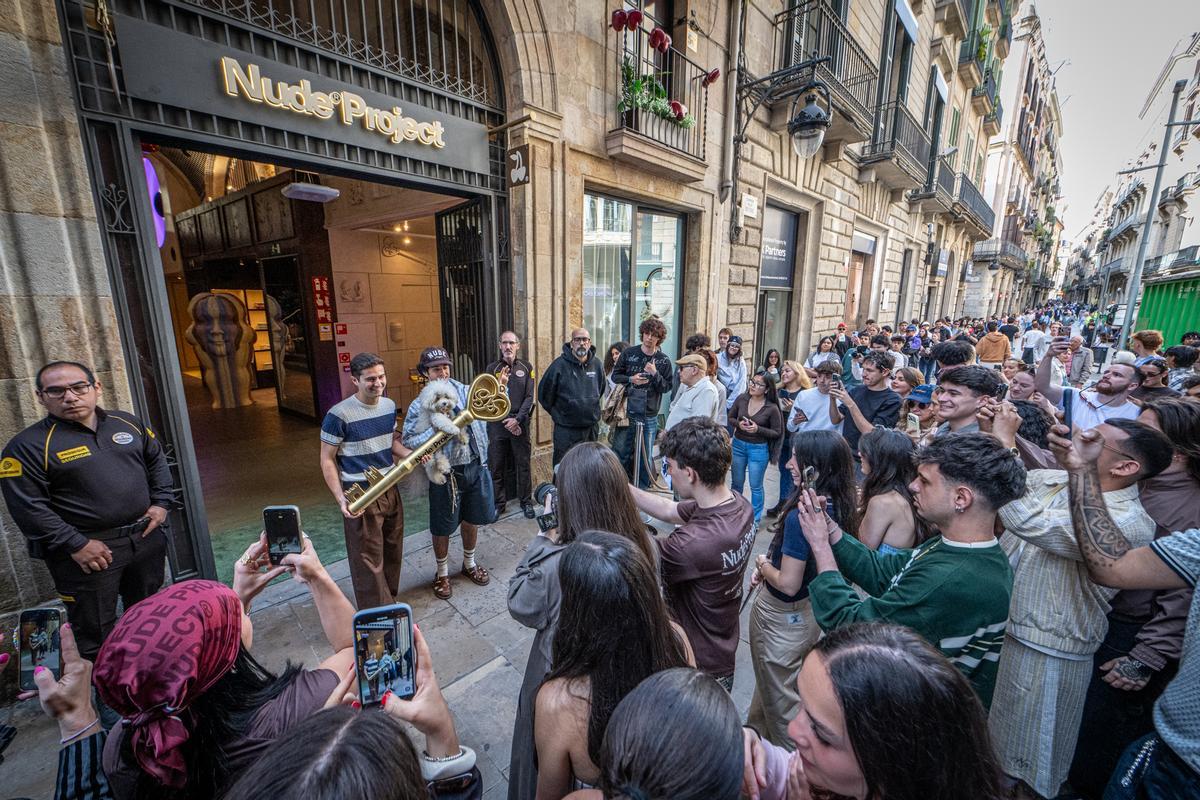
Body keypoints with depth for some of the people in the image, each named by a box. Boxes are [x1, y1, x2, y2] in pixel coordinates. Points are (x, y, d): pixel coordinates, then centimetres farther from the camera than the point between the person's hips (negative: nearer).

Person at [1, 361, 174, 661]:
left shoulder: (128, 423, 2)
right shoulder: (28, 445, -12)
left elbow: (157, 460, 14)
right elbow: (28, 507, -14)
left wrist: (161, 502, 3)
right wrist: (76, 545, -17)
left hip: (145, 535, 5)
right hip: (88, 549, -4)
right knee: (96, 632, 9)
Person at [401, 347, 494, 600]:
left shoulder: (466, 392, 0)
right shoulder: (420, 406, -8)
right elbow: (408, 441, -14)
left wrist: (500, 389, -14)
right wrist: (438, 429, -24)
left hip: (476, 467, 3)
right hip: (445, 474, -3)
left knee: (471, 520, 19)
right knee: (442, 528, 12)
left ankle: (469, 564, 43)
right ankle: (442, 573, 36)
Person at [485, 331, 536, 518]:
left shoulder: (526, 367, 4)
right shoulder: (492, 368, 4)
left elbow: (529, 397, -1)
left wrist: (517, 419, -12)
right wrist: (505, 421, -9)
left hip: (520, 422, 0)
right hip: (497, 423, 1)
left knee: (523, 464, 7)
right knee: (497, 465, 7)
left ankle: (526, 501, 20)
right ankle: (499, 502, 22)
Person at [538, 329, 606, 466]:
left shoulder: (596, 364, 2)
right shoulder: (560, 364, -12)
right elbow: (543, 394, -4)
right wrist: (557, 414, 3)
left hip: (591, 428, 5)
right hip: (565, 430, -4)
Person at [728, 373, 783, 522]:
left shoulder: (772, 408, -15)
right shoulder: (741, 399, -7)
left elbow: (777, 432, -8)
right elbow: (730, 417, 6)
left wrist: (758, 429, -22)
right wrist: (738, 424, -15)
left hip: (759, 449, -3)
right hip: (738, 444, 4)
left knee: (755, 486, 10)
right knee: (736, 482, 19)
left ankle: (755, 519, 30)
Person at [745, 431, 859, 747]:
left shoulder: (800, 516, -34)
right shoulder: (839, 507, -8)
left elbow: (788, 584, -28)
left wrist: (762, 563, -10)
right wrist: (768, 567, 1)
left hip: (782, 616, -8)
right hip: (809, 611, 8)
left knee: (779, 696, 19)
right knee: (773, 681, 31)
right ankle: (758, 726, 54)